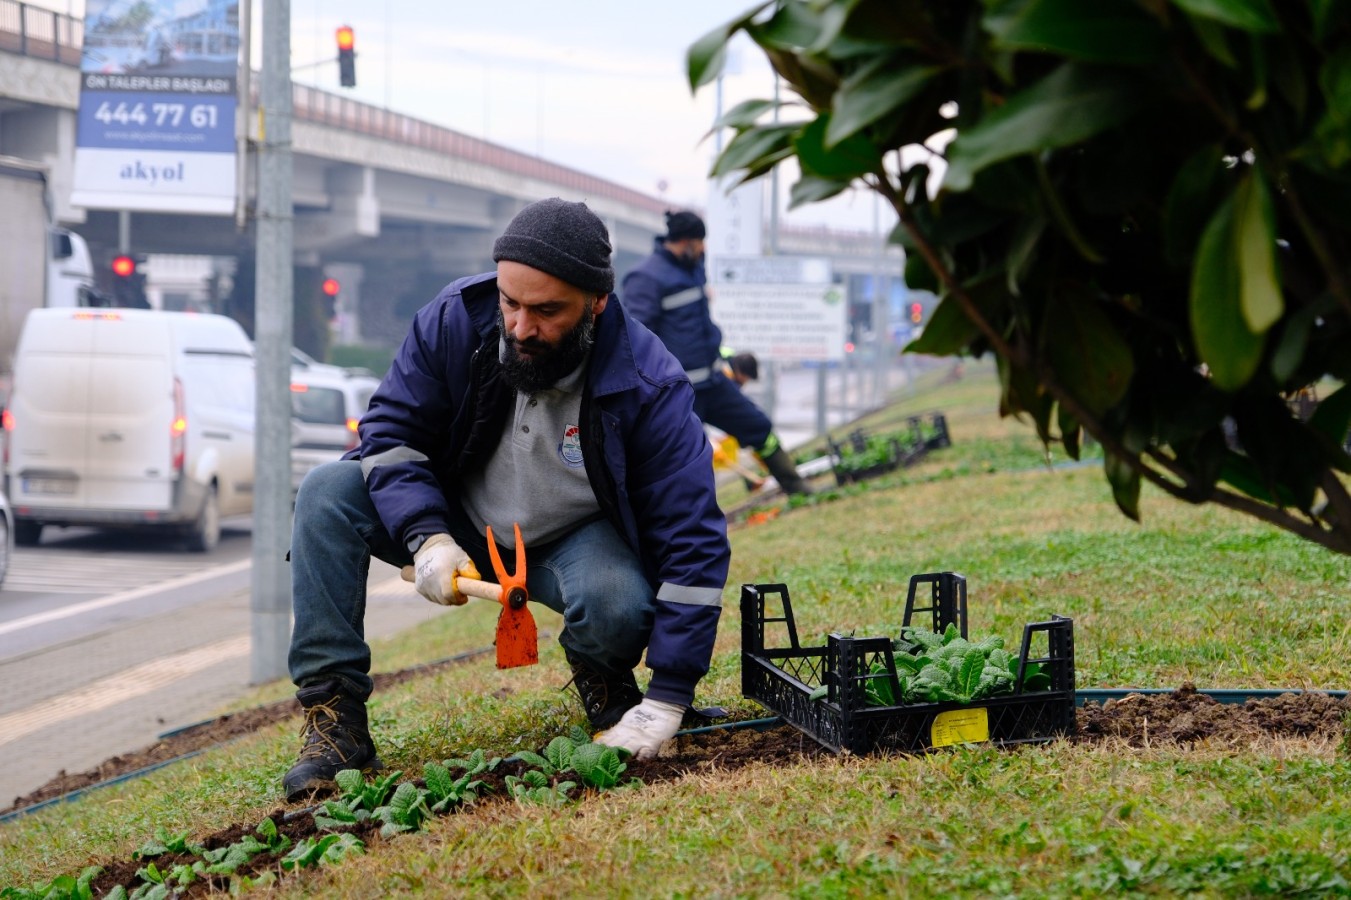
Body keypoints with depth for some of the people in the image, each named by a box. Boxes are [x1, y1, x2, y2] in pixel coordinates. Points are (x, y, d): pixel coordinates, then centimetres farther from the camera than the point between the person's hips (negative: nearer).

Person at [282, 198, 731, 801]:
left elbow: (693, 545, -26)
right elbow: (391, 427, -10)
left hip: (574, 541, -3)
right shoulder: (455, 319, -21)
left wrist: (667, 700, -32)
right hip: (459, 523, 3)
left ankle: (604, 682, 3)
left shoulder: (649, 387, -27)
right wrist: (426, 538, -29)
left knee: (618, 609, -37)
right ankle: (334, 718, -22)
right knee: (328, 493, -21)